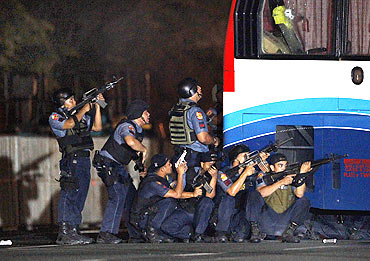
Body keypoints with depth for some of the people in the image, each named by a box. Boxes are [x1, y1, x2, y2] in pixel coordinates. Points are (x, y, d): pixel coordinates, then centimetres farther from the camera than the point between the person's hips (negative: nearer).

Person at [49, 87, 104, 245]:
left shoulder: (79, 115, 20)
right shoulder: (55, 118, -1)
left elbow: (97, 127, 17)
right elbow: (68, 124, -20)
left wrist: (97, 106, 9)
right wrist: (83, 110, -10)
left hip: (85, 160, 8)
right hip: (71, 160, -8)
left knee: (79, 197, 7)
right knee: (69, 195, -12)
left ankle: (73, 232, 9)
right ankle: (65, 233, -15)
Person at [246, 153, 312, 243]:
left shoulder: (292, 177, 8)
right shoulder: (264, 177, 4)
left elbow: (299, 194, -12)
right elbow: (261, 193, -18)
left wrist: (302, 174, -23)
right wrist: (281, 182, -25)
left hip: (285, 221, 2)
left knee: (304, 201, -14)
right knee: (254, 195, -21)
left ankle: (289, 233, -14)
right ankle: (255, 231, -16)